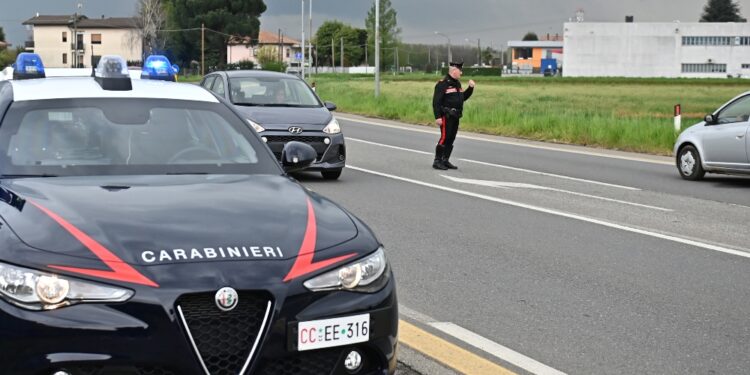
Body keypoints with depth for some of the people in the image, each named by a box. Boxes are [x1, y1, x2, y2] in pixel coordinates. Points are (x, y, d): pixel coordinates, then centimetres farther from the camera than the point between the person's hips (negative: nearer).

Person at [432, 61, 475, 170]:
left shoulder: (457, 84, 16)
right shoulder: (443, 84, -11)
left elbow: (463, 98, 24)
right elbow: (436, 101, -16)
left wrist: (470, 88, 10)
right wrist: (438, 117, -21)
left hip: (455, 116, 9)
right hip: (446, 116, -9)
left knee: (451, 139, 10)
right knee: (445, 138, -10)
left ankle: (445, 160, 18)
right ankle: (437, 161, -4)